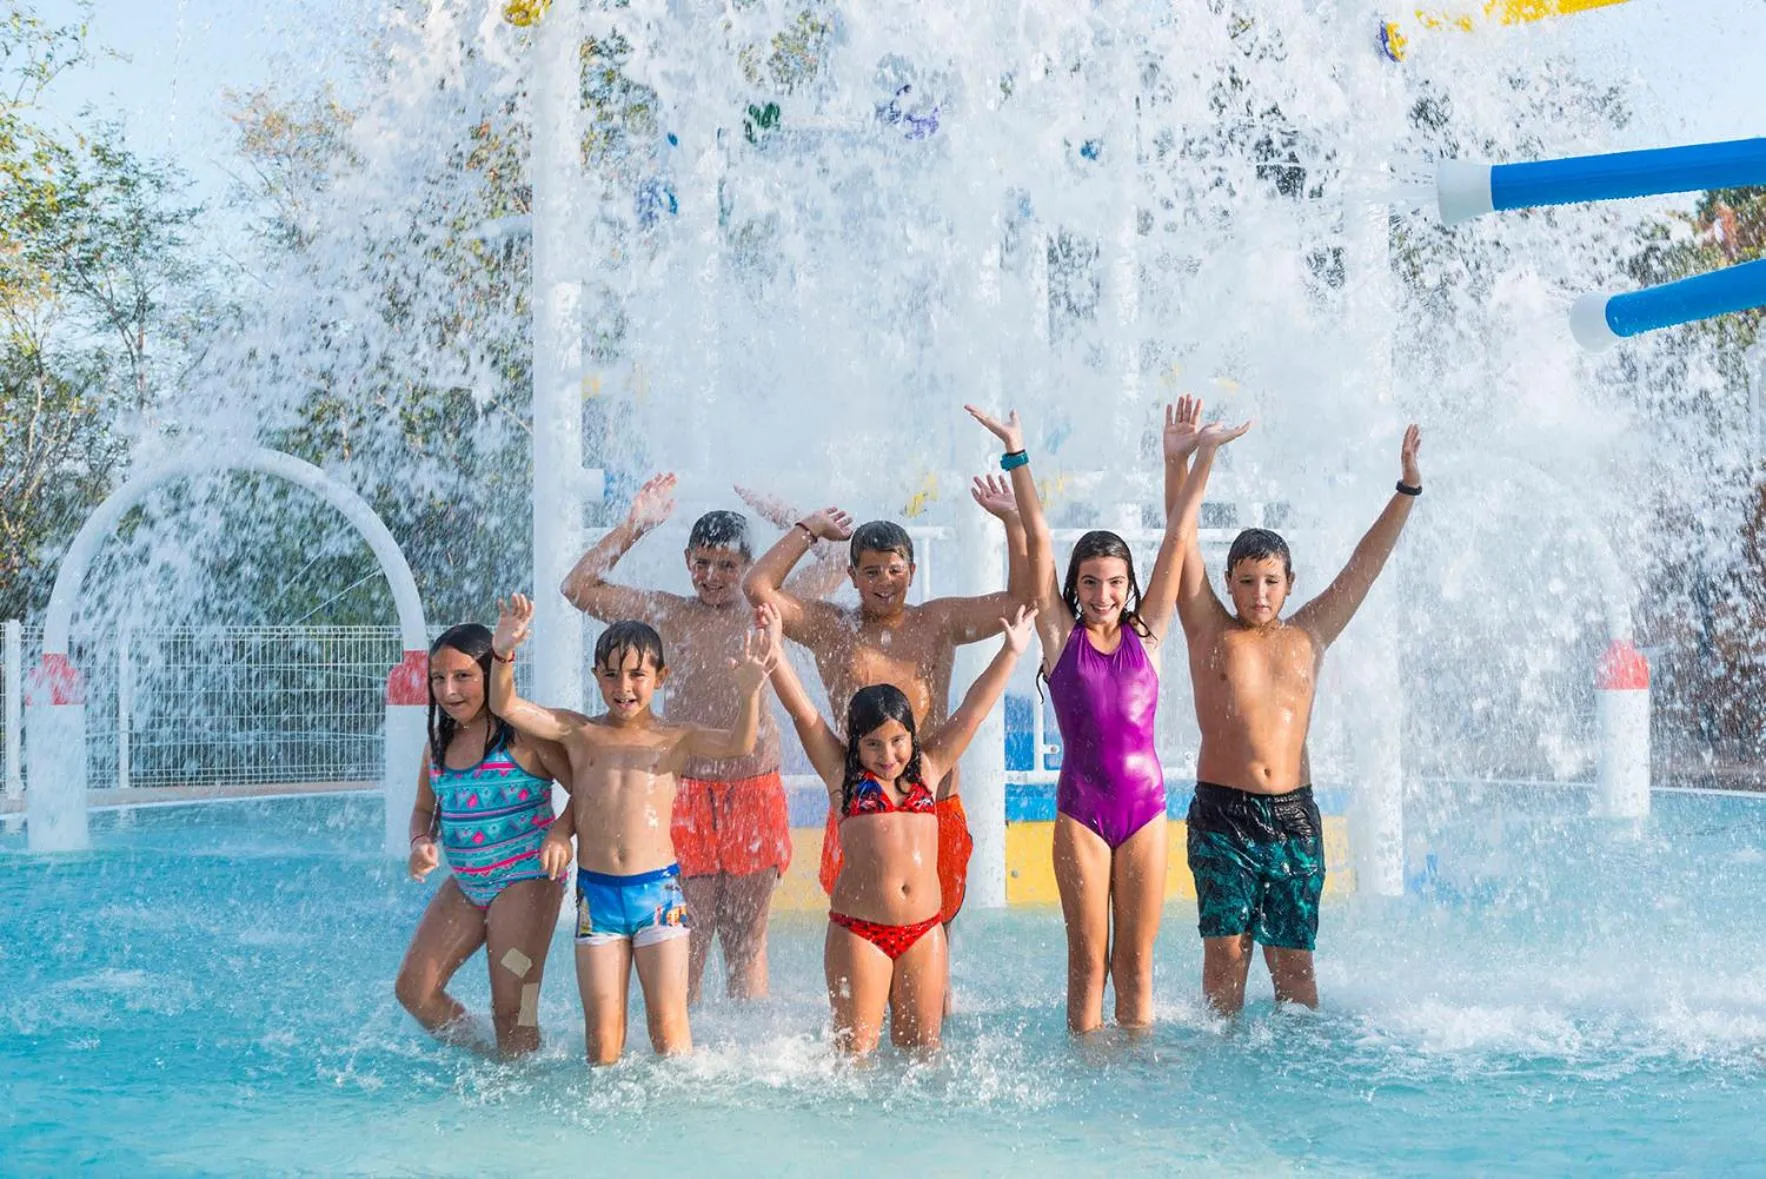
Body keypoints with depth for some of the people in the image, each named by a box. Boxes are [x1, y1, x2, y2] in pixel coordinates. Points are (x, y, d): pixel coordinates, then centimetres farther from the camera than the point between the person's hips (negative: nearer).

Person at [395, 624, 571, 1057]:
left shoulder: (525, 734, -12)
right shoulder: (440, 740, 8)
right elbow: (424, 808, 20)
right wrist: (421, 843, -1)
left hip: (525, 880, -7)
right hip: (464, 884, 7)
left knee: (511, 1012, -6)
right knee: (413, 989, 6)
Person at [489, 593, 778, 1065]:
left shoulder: (675, 740, 3)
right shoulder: (579, 734, 7)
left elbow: (739, 744, -13)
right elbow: (506, 707, 0)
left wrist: (750, 692, -30)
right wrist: (503, 655, -18)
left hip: (658, 890, -1)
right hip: (596, 892, 1)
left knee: (668, 1025, -1)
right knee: (602, 1033, 4)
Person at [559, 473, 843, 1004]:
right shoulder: (668, 614, 7)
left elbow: (839, 563, 7)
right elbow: (579, 586, 4)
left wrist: (782, 517, 5)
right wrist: (633, 527, -1)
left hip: (755, 789, 0)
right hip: (685, 789, 0)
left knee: (747, 937, 7)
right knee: (688, 935, 0)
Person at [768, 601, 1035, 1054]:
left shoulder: (926, 768, 13)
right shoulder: (843, 773, 6)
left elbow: (972, 712, 14)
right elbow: (804, 713, -1)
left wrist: (1011, 652, 14)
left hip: (925, 931, 3)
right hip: (858, 931, -3)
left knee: (921, 1049, 6)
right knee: (855, 1050, -2)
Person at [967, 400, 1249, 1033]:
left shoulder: (1145, 634, 7)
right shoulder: (1062, 636, 3)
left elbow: (1176, 539, 5)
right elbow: (1037, 538, -1)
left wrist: (1204, 457, 4)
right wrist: (1016, 454, -4)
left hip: (1145, 806, 2)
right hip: (1081, 810, -1)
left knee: (1136, 960, 7)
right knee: (1088, 960, 2)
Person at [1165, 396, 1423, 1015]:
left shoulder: (1309, 635, 12)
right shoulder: (1211, 633, 5)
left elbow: (1365, 563, 14)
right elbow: (1183, 541, -2)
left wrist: (1408, 488, 11)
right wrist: (1177, 463, -11)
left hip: (1294, 813, 2)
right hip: (1222, 812, -2)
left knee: (1293, 957, 3)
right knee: (1225, 950, -4)